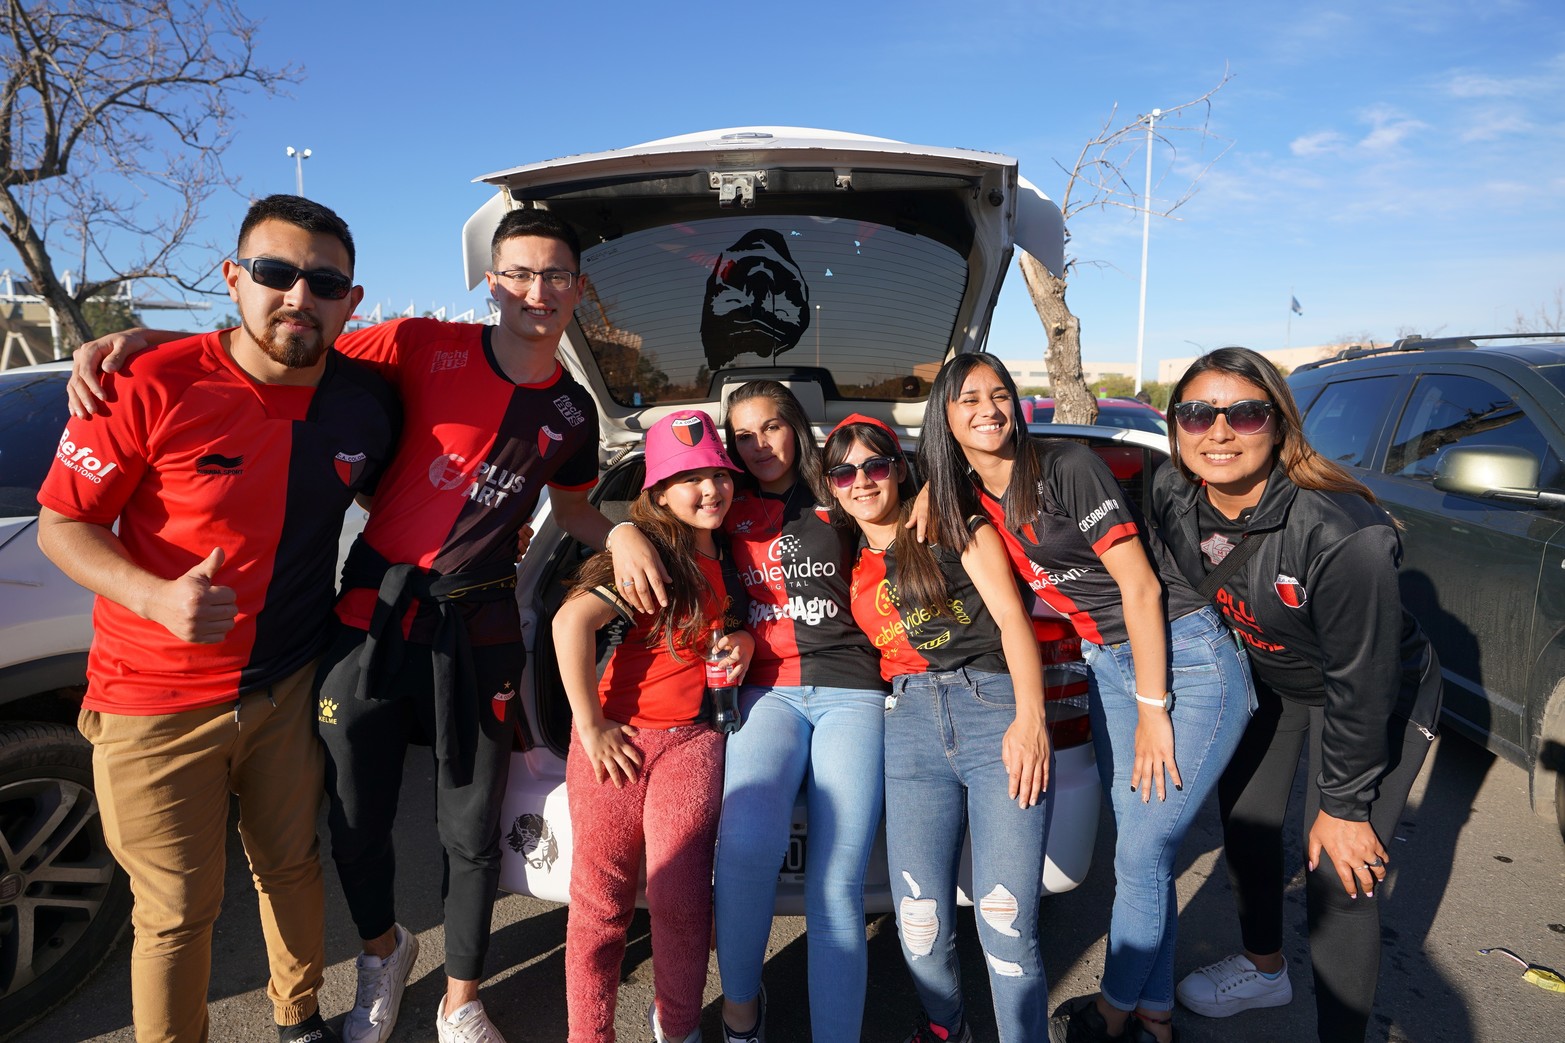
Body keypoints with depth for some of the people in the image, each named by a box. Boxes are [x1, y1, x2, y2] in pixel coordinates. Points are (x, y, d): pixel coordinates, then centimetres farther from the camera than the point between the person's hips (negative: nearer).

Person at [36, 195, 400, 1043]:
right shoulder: (152, 387, -17)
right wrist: (157, 597, -27)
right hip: (154, 704, -3)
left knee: (293, 867, 20)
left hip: (289, 687, 4)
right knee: (176, 912, 9)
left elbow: (386, 499, 16)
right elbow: (59, 525, -10)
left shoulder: (366, 402, -4)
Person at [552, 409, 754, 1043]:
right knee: (602, 898, 6)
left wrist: (744, 643, 1)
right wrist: (589, 726, -19)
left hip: (692, 740, 4)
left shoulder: (729, 559, 9)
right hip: (616, 739, -3)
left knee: (681, 900, 0)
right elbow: (572, 621, -23)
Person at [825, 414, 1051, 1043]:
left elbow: (1012, 618, 1)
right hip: (910, 729, 3)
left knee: (1006, 925, -12)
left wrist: (1030, 716, -11)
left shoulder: (956, 529, 9)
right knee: (921, 927, -1)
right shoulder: (848, 566, 21)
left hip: (998, 709, -3)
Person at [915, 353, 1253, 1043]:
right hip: (1108, 665, 7)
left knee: (1142, 854, 1)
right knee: (1137, 849, 14)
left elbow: (1140, 584, -16)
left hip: (1185, 660, -7)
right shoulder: (969, 498, 4)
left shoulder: (1066, 467, -16)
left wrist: (1153, 710, -15)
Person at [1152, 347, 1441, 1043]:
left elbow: (1363, 686, -27)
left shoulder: (1342, 534, -37)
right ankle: (1264, 971, 45)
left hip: (1381, 701, -6)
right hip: (1267, 680, 6)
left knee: (1339, 881, -6)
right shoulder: (1172, 496, -20)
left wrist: (1343, 805, -17)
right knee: (1244, 823, 17)